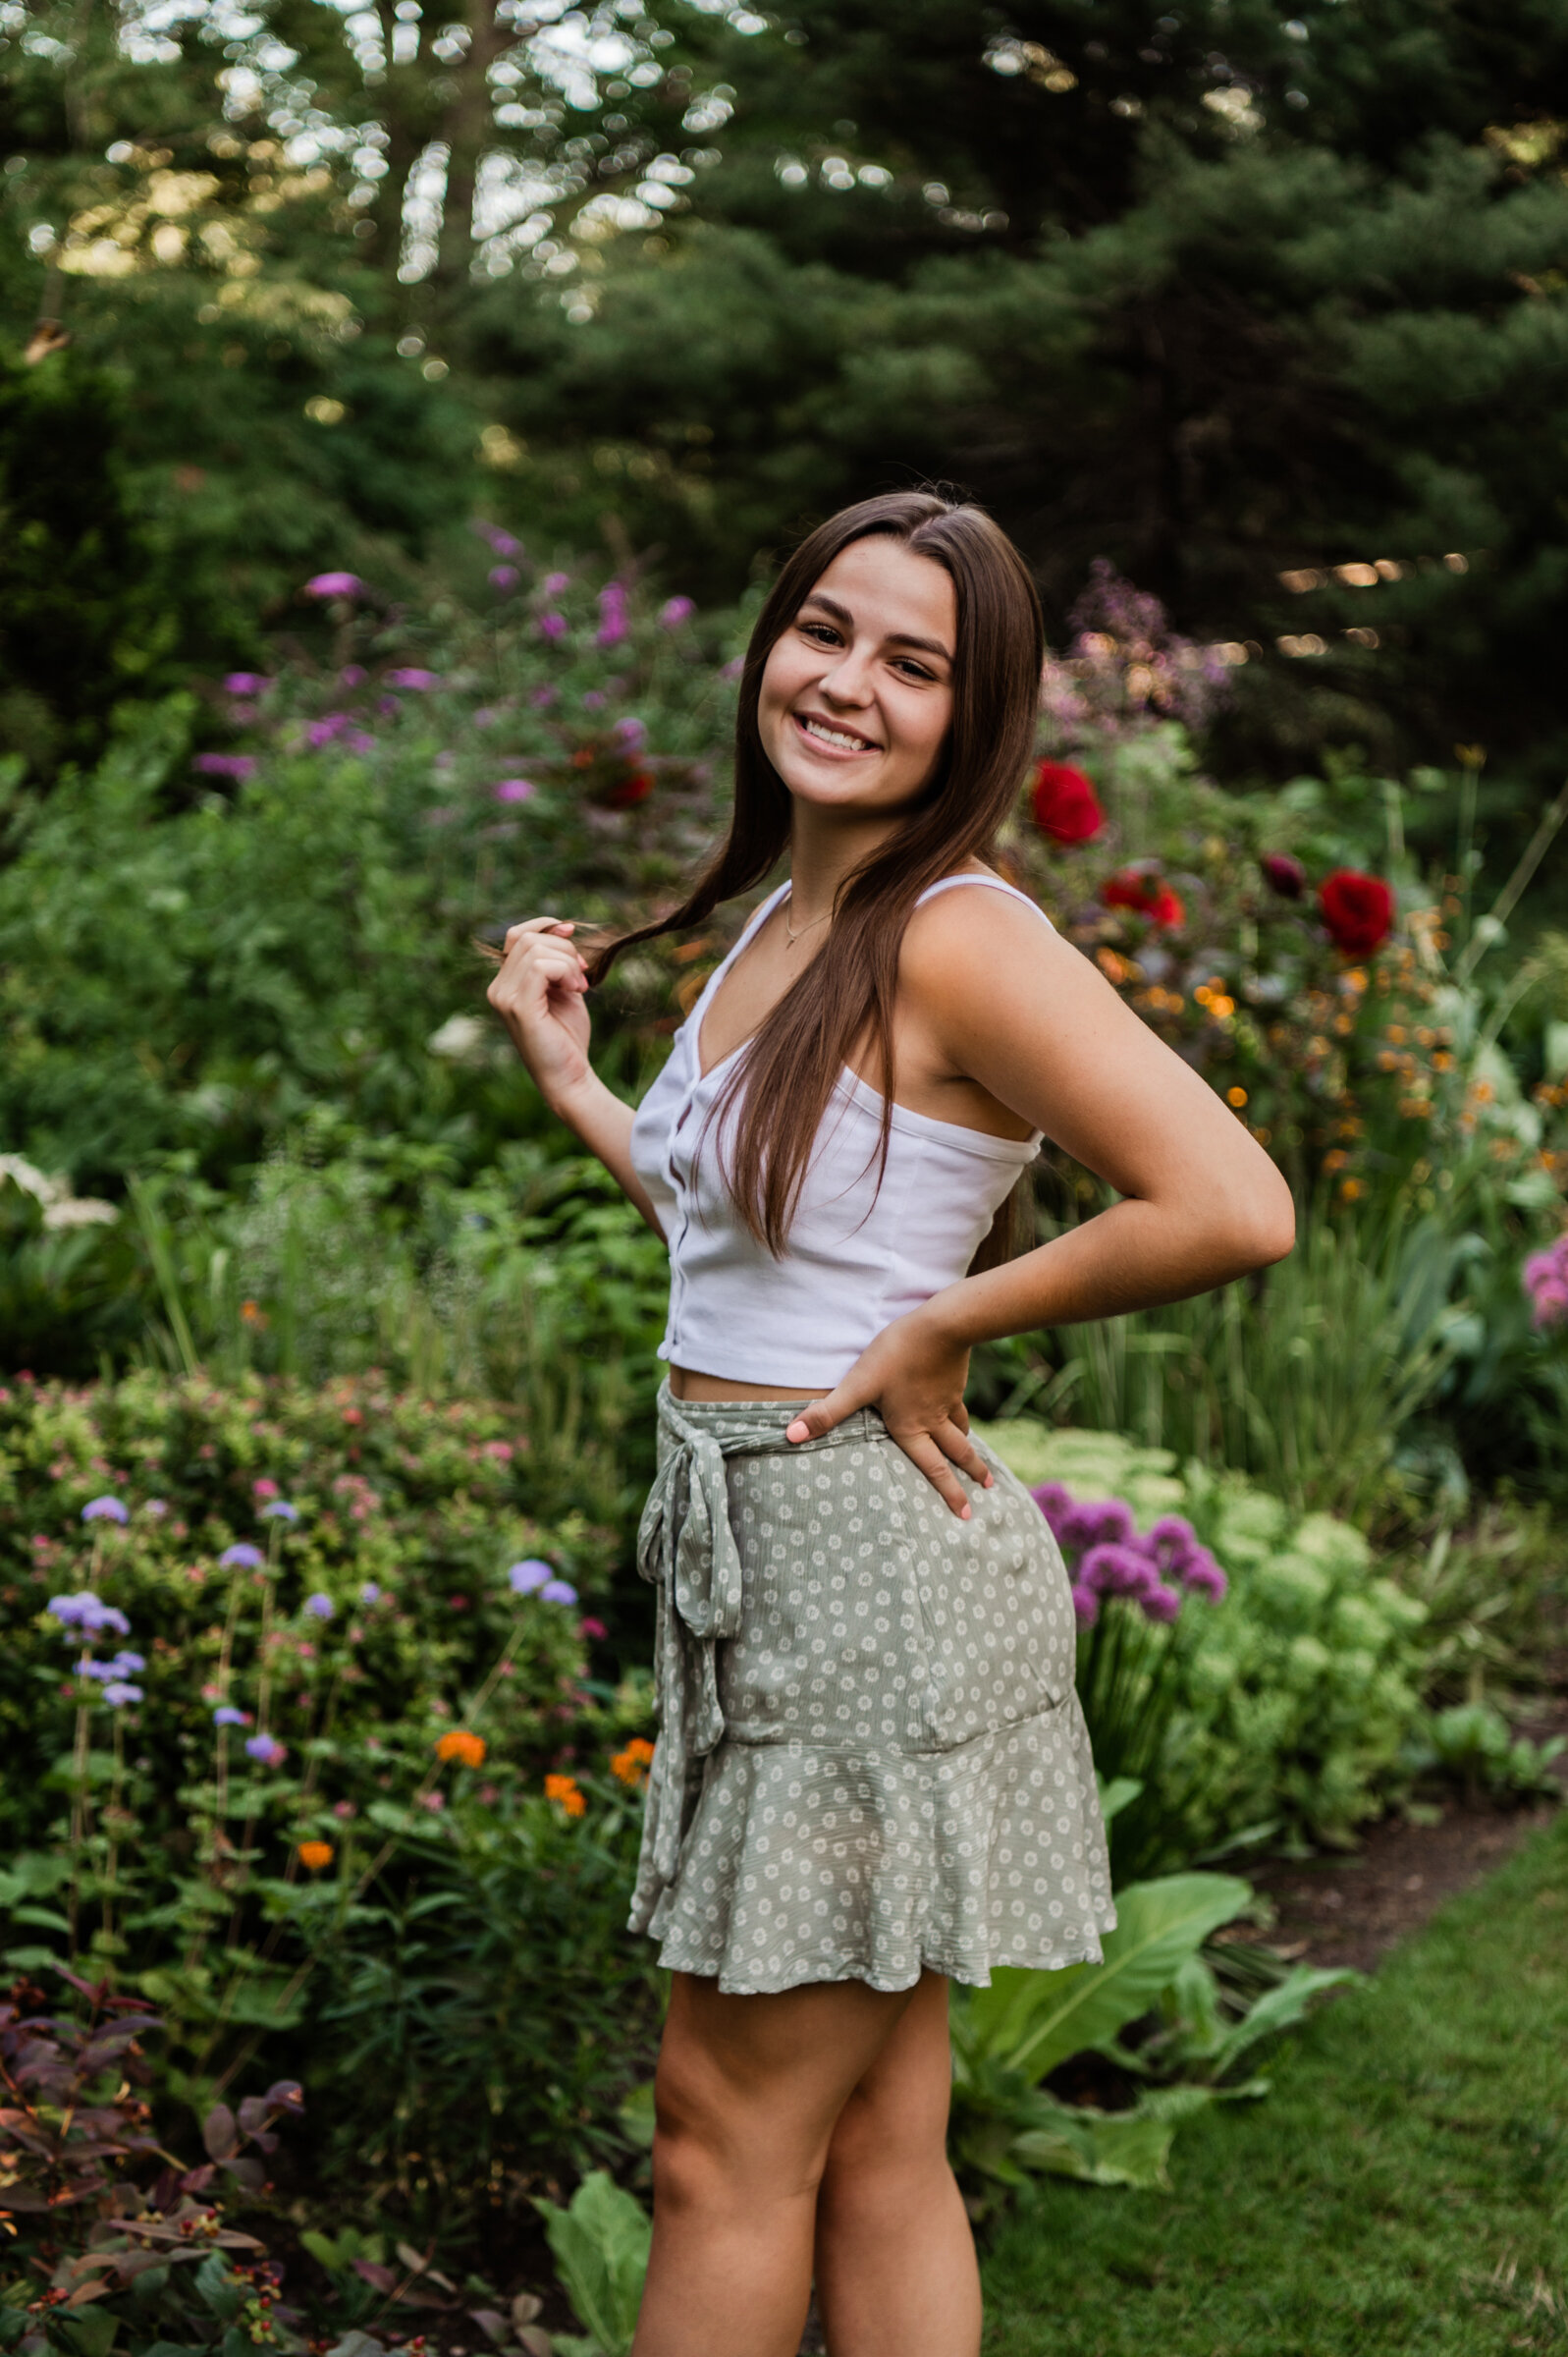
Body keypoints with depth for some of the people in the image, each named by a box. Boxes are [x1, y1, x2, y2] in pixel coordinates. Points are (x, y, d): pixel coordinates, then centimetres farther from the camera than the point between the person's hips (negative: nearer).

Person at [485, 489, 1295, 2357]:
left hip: (872, 1559, -9)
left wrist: (938, 1333, -17)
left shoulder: (961, 940, -16)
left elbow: (1234, 1208, -27)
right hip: (753, 1557, 9)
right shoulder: (781, 922, 11)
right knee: (879, 2153, 15)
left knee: (728, 2147, 3)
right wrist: (563, 1078, 18)